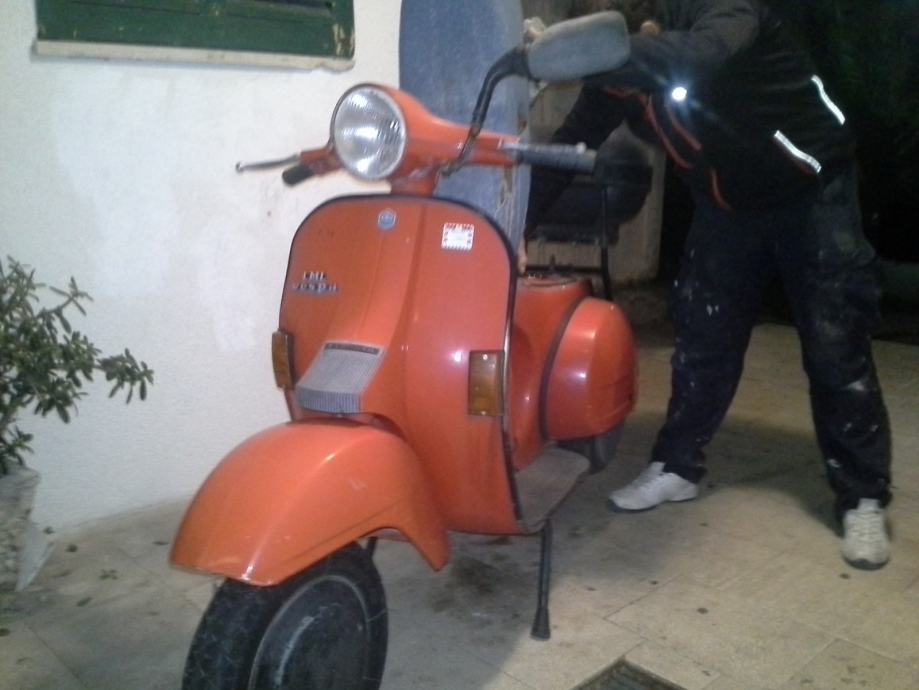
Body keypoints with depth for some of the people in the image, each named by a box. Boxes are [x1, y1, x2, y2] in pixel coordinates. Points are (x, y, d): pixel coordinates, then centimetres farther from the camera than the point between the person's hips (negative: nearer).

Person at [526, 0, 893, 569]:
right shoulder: (616, 75, -11)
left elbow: (698, 56, -52)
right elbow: (569, 146, -10)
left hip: (814, 192, -5)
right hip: (726, 203, 5)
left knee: (836, 350, -4)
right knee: (701, 339, 4)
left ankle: (863, 499, 7)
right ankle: (678, 466, 19)